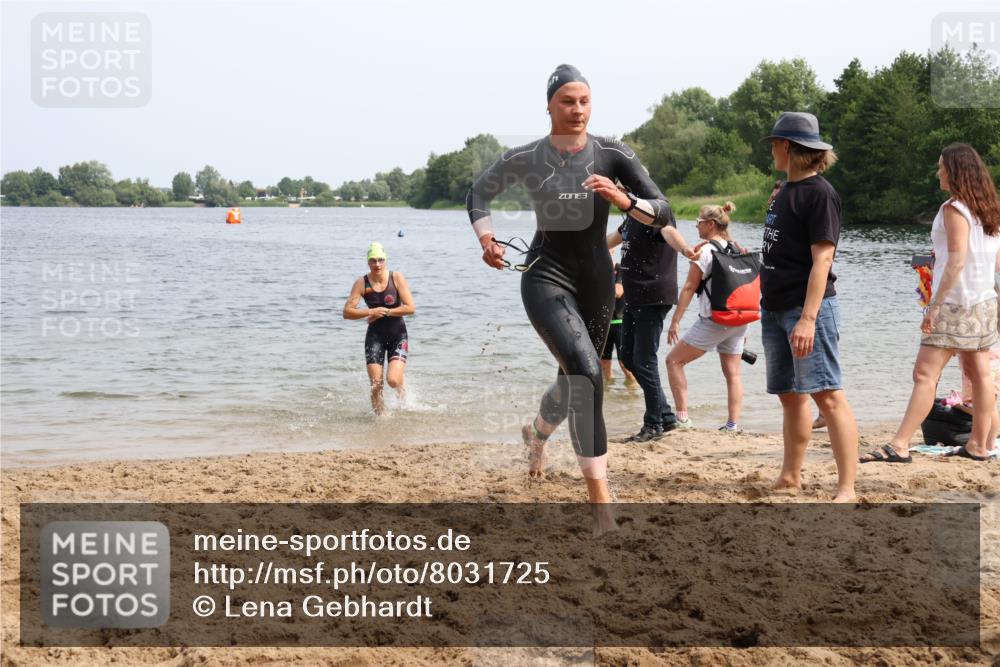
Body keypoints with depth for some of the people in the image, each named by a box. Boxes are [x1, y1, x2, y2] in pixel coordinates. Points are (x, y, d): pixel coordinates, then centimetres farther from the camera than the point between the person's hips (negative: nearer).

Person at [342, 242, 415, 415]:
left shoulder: (396, 278, -8)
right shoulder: (361, 283, -6)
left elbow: (411, 308, -14)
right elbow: (347, 312, -10)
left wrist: (385, 312, -16)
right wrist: (371, 312, -21)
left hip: (398, 335, -1)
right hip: (375, 336, 1)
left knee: (393, 379, -17)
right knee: (376, 385, -5)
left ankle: (402, 384, 20)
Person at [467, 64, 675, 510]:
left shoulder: (612, 154, -5)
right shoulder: (525, 158, -5)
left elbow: (663, 214, -9)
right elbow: (479, 192, 14)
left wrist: (622, 199, -27)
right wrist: (486, 239, -1)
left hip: (597, 279, 3)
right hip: (546, 276, -3)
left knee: (574, 380, 19)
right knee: (586, 371, -24)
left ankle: (537, 433, 56)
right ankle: (599, 494, -21)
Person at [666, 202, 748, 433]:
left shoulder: (705, 250, -10)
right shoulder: (736, 250, 11)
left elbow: (689, 288, -10)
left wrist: (675, 321, -7)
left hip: (713, 320, -7)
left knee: (674, 360, 3)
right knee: (732, 372, 10)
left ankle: (682, 417, -3)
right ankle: (733, 423, 6)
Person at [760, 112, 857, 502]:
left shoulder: (818, 193, -11)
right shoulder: (784, 192, 16)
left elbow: (822, 258, -17)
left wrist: (808, 318, -24)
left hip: (807, 309, -9)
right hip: (775, 309, 9)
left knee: (827, 395, -13)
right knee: (790, 396, 15)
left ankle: (846, 489, -15)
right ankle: (790, 477, 24)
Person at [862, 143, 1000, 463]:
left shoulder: (954, 209, -13)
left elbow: (957, 260, -21)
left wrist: (935, 306, -21)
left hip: (955, 303, -9)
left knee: (925, 373, -12)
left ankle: (899, 445, -16)